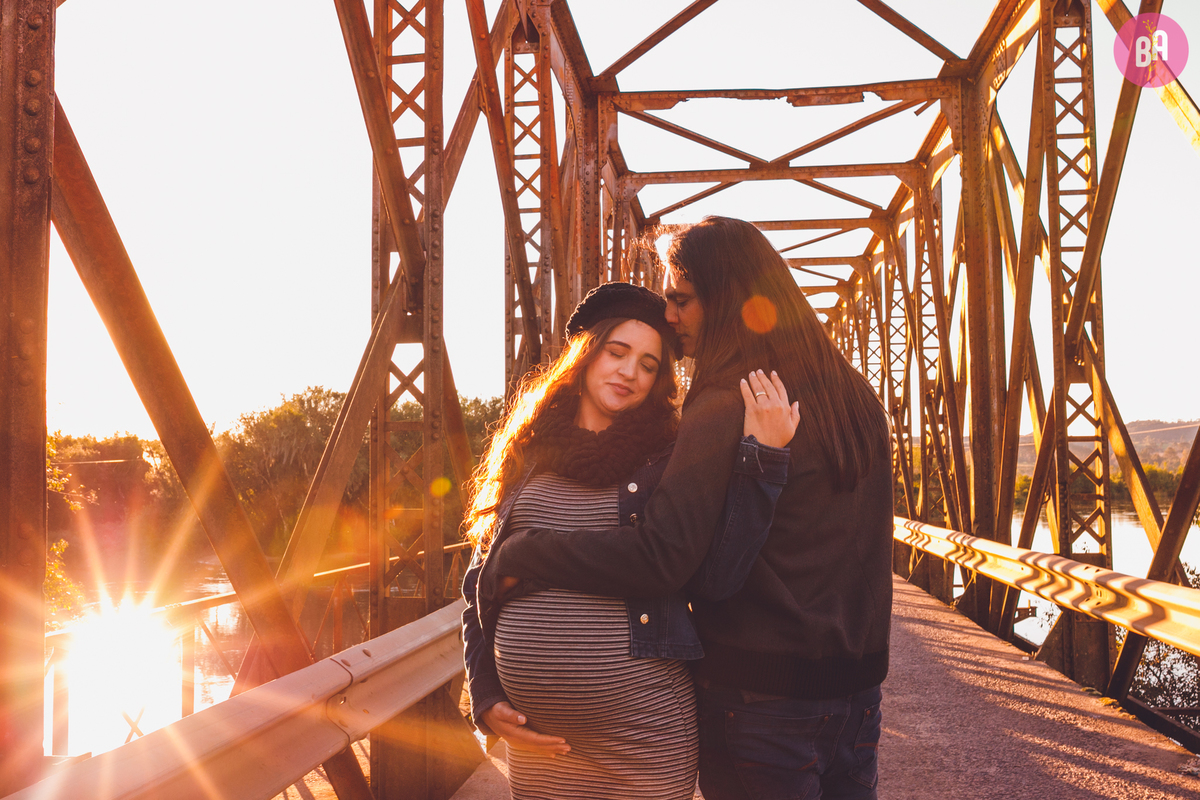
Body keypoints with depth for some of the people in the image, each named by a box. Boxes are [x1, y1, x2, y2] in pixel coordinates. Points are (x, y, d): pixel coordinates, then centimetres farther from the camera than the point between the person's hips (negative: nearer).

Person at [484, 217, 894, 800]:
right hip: (857, 686, 7)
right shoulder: (855, 398, 6)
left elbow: (658, 555, -27)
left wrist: (519, 555, -20)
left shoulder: (726, 410, -19)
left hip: (763, 692, -7)